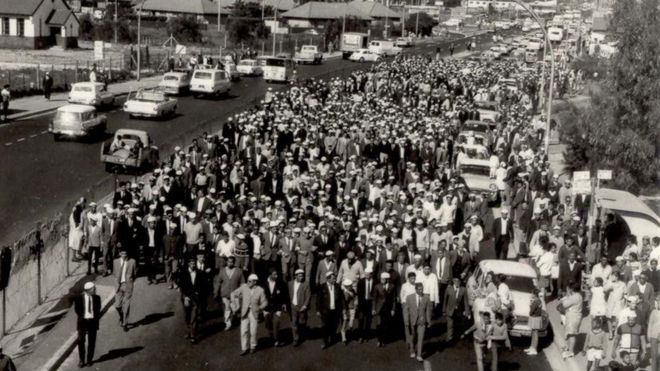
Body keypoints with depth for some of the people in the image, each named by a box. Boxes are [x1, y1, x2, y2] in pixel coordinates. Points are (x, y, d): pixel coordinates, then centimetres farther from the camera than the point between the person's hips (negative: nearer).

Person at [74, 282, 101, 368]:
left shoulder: (97, 298, -2)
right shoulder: (79, 298, -8)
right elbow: (77, 309, 1)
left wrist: (96, 317, -5)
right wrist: (82, 316, -7)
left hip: (93, 321, 1)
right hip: (83, 321, -1)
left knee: (91, 342, 6)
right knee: (81, 341, 4)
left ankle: (89, 360, 17)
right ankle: (81, 360, 16)